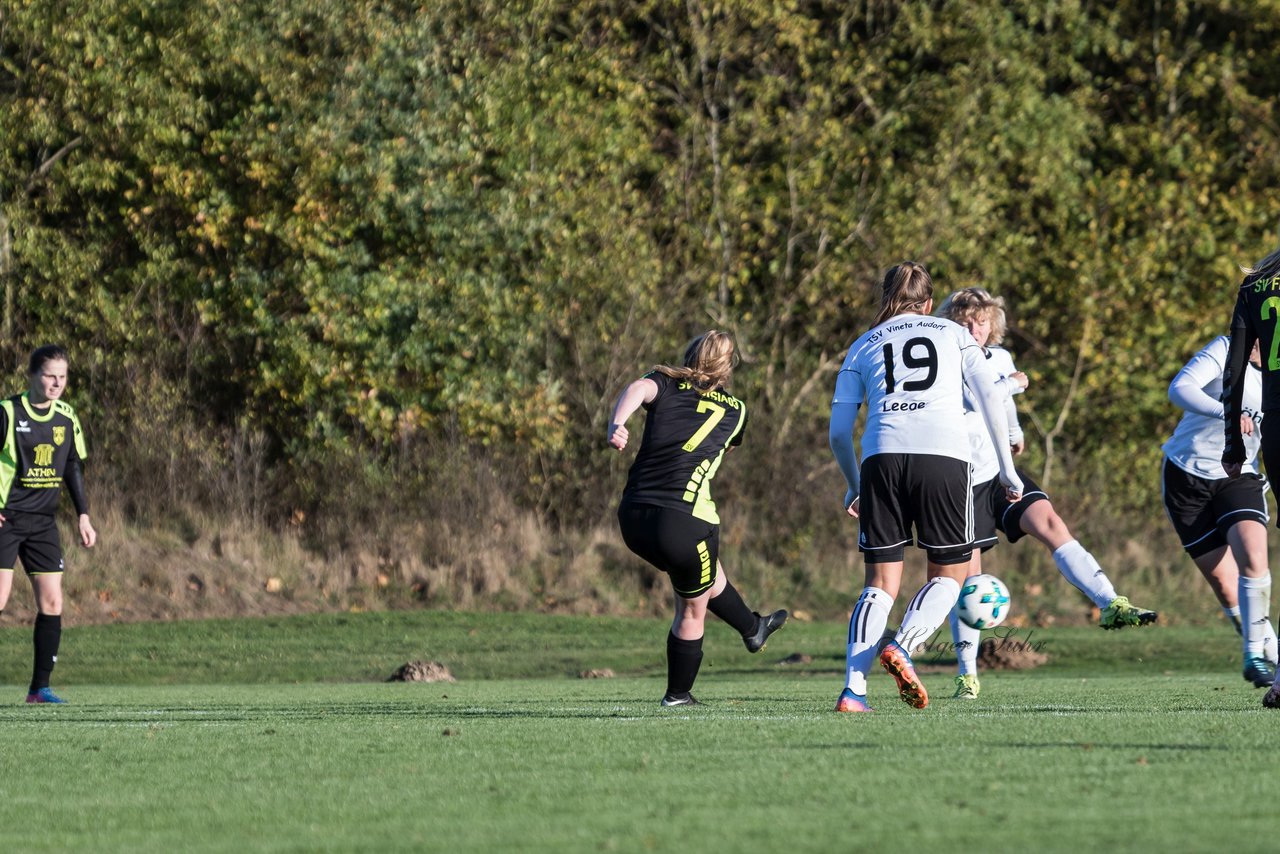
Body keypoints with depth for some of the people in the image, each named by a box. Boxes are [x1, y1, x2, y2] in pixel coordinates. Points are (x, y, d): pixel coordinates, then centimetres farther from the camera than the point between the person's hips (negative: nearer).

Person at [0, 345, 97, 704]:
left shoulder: (66, 418, 7)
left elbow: (73, 467, 16)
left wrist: (83, 516, 12)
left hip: (43, 522, 5)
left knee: (51, 602, 0)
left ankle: (40, 687, 6)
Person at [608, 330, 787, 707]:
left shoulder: (665, 383, 10)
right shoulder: (734, 410, 11)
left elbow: (638, 389, -13)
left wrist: (616, 423, -29)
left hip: (633, 518, 5)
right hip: (684, 523, -5)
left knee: (707, 575, 31)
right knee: (693, 609, 19)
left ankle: (752, 629, 52)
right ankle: (677, 695, 35)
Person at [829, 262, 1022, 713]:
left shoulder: (863, 346, 22)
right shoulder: (954, 334, 21)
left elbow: (839, 432, 18)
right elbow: (991, 401, 11)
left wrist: (854, 487, 32)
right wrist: (1007, 470, 17)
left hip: (882, 456, 1)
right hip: (945, 455, -1)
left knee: (881, 582, 7)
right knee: (948, 573, 12)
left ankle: (853, 688, -8)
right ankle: (902, 646, -15)